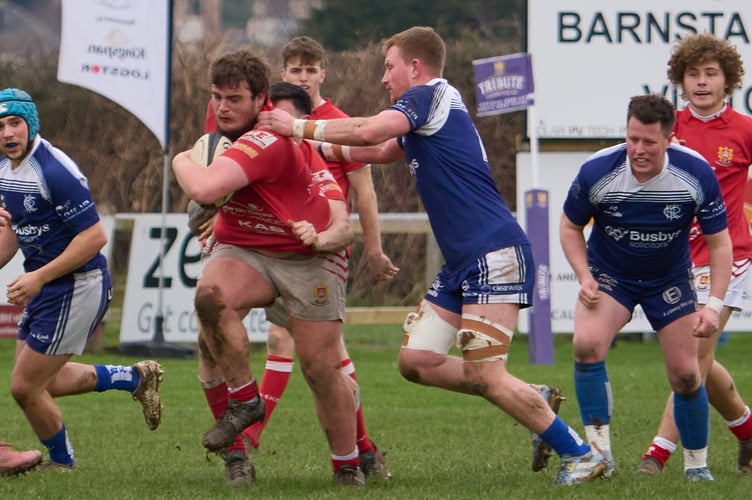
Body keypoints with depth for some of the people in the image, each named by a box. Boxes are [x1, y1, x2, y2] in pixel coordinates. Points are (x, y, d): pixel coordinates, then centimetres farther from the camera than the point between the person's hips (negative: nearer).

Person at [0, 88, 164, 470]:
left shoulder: (55, 171, -24)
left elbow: (95, 236, -24)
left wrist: (39, 277, -23)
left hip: (77, 287, -9)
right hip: (46, 285, 9)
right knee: (44, 380, 20)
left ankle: (61, 463, 23)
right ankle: (135, 378, 35)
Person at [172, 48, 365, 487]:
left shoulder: (268, 141, -28)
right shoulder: (225, 125, -1)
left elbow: (204, 189, -40)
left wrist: (182, 160, -19)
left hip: (307, 256, -6)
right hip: (242, 249, 6)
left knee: (320, 366, -4)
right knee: (210, 294, -29)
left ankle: (348, 466, 16)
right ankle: (243, 400, -15)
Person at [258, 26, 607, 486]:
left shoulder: (432, 95, -8)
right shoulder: (423, 120, 21)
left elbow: (368, 131, -21)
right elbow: (373, 151, 33)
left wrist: (300, 128, -11)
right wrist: (313, 146, 24)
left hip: (494, 254, -10)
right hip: (463, 261, 10)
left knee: (485, 375, -13)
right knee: (417, 361, 4)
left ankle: (580, 454, -3)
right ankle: (533, 403, 14)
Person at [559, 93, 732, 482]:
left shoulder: (697, 174, -22)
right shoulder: (597, 171, -23)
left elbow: (719, 242, -10)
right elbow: (570, 225, -3)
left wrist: (714, 305, -18)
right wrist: (584, 277, -17)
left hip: (670, 280, 1)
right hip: (609, 275, -1)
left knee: (685, 374, -2)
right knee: (586, 344, -26)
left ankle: (697, 462, 22)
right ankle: (599, 453, -16)